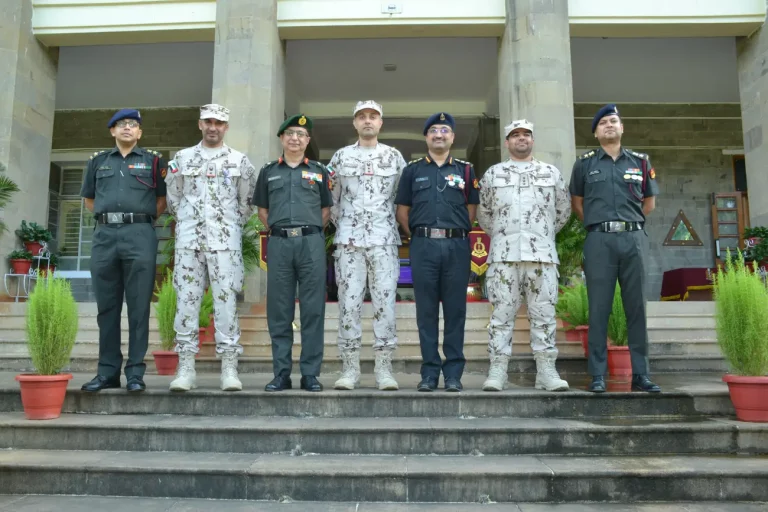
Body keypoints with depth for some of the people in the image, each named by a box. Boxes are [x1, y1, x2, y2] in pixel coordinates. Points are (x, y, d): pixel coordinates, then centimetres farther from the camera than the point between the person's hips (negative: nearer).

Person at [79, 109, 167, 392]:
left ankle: (135, 372, 0)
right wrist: (108, 217, 14)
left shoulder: (153, 160, 11)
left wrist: (141, 219, 7)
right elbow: (89, 199, 26)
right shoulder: (98, 160, 18)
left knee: (138, 306, -5)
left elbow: (163, 199, 13)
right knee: (107, 306, 5)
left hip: (140, 236, -3)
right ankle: (107, 371, 11)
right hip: (104, 235, 3)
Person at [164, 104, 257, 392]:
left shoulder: (239, 161, 8)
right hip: (188, 240, 2)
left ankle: (229, 369, 0)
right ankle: (185, 368, 5)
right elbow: (172, 197, 19)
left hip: (225, 242, -2)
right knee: (186, 300, 0)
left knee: (226, 301, -5)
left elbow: (246, 201, 13)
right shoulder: (182, 158, 13)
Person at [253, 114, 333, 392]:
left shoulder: (319, 171, 12)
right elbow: (262, 210, 17)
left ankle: (310, 374, 7)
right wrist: (278, 230, 8)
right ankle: (281, 374, 11)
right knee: (279, 311, 3)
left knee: (312, 310, -1)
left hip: (311, 242, -1)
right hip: (278, 243, 1)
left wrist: (311, 232, 6)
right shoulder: (268, 171, 14)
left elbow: (326, 210, 14)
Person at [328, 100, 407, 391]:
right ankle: (350, 368, 8)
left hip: (384, 240, 0)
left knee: (385, 302, -1)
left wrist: (394, 225, 10)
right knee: (349, 303, 0)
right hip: (349, 241, 0)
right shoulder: (341, 157, 10)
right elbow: (330, 197, 15)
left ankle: (384, 368, 7)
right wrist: (342, 224, 11)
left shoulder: (394, 157, 9)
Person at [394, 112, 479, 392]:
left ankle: (453, 374, 9)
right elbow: (402, 211, 11)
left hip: (457, 245, 0)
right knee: (426, 311, 2)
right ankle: (429, 373, 10)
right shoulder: (413, 170, 12)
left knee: (455, 310, 2)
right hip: (423, 245, 0)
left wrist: (457, 233, 4)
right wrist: (418, 236, 4)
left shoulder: (465, 170, 13)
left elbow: (472, 210, 12)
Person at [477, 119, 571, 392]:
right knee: (502, 313, -2)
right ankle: (497, 371, 1)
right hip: (503, 254, -1)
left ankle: (546, 370, 6)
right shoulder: (493, 173, 14)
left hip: (542, 254, 1)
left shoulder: (551, 172, 15)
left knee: (543, 313, 0)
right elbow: (483, 213, 18)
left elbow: (563, 210, 20)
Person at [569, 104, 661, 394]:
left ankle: (640, 374, 9)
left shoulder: (640, 161, 14)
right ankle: (597, 375, 2)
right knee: (599, 308, -2)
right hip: (599, 240, -2)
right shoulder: (585, 163, 10)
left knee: (636, 307, 3)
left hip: (634, 238, 2)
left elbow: (650, 201, 20)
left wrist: (628, 221, 13)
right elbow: (577, 202, 16)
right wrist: (598, 224, 11)